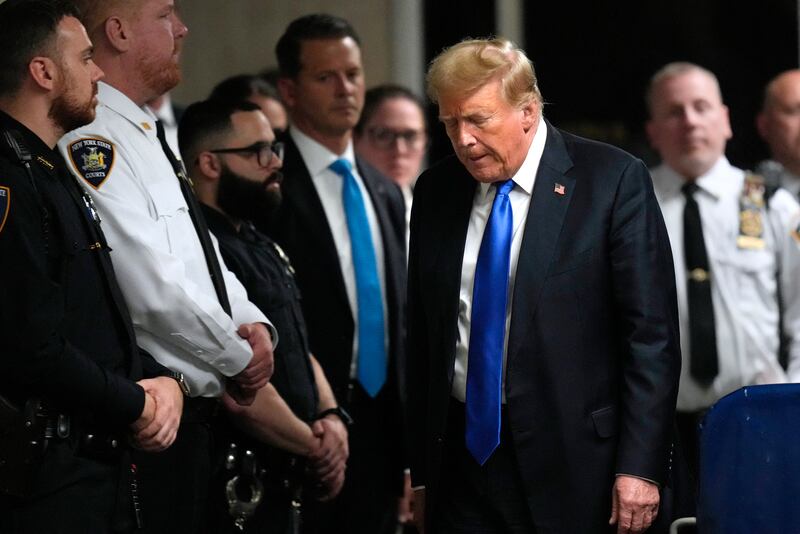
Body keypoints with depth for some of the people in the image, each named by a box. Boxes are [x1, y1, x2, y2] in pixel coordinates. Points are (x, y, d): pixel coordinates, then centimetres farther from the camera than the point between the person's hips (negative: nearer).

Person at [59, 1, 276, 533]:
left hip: (195, 408, 10)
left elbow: (204, 259, 23)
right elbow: (154, 290, -22)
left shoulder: (144, 135, 16)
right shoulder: (92, 140, -16)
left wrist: (252, 323, 4)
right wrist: (239, 358, -10)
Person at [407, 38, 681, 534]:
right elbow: (422, 337, 13)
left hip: (571, 468, -4)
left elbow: (652, 333, -7)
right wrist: (420, 473, 9)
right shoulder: (435, 191, 8)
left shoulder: (613, 180, -6)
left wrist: (640, 467, -12)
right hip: (462, 455, 4)